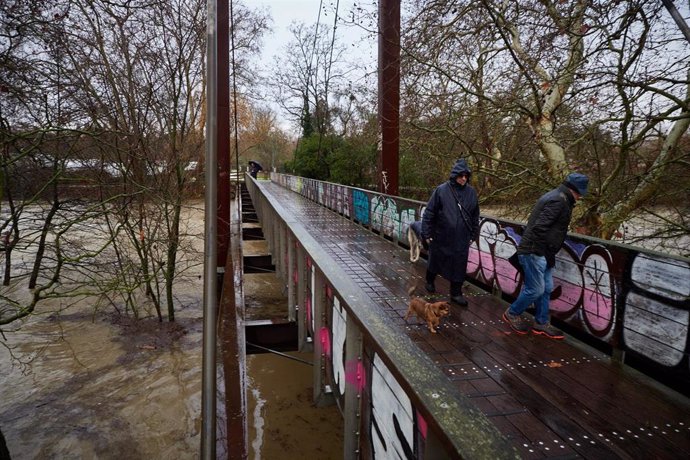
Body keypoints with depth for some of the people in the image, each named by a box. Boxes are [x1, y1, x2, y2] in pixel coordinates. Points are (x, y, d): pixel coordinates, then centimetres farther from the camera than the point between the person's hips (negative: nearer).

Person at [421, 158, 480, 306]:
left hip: (461, 239, 2)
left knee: (459, 265, 6)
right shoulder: (441, 190, -11)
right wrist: (427, 233, -8)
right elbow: (429, 213, -8)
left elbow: (475, 216, 9)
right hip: (441, 236, -2)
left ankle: (456, 293, 20)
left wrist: (473, 235, 10)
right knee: (436, 260, 16)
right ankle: (430, 281, 42)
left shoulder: (471, 192, 0)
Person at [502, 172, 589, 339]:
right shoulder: (559, 200, -17)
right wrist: (548, 253, -17)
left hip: (540, 252, 11)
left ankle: (541, 323, 24)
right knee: (536, 290, -2)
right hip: (534, 252, -11)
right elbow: (539, 228, -26)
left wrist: (548, 253, 16)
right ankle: (512, 313, 17)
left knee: (546, 288, 14)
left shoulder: (555, 197, 16)